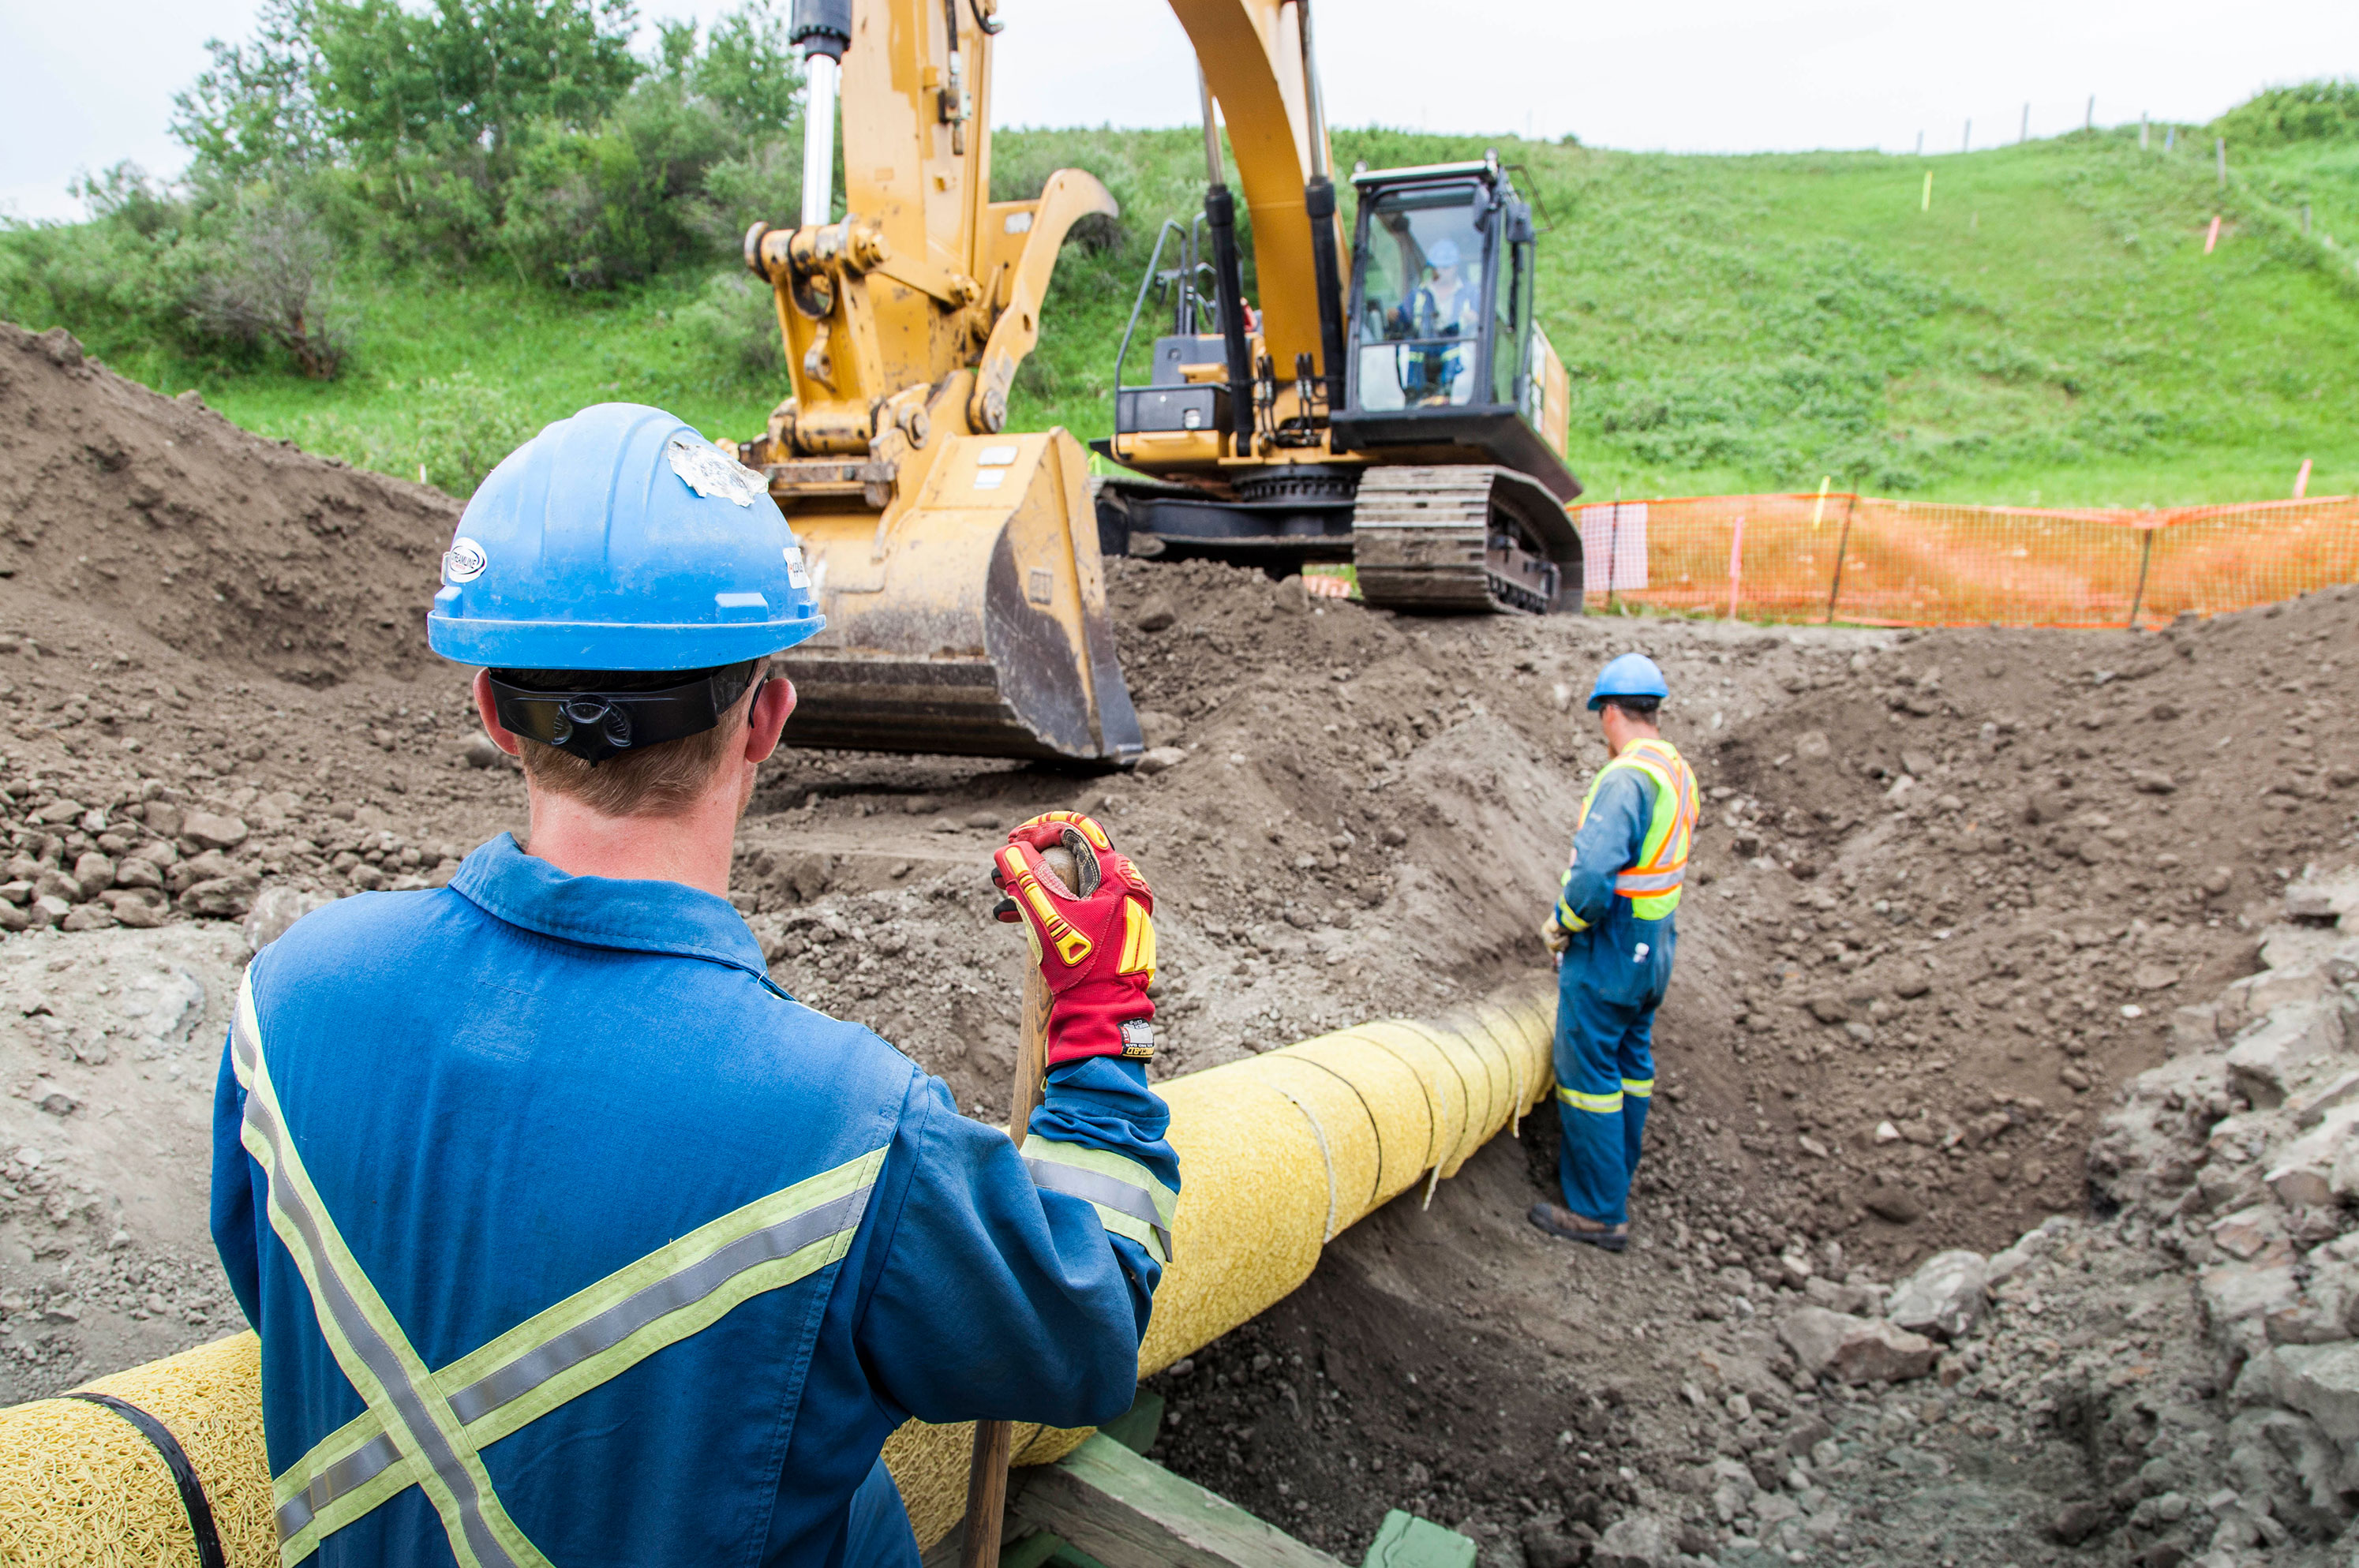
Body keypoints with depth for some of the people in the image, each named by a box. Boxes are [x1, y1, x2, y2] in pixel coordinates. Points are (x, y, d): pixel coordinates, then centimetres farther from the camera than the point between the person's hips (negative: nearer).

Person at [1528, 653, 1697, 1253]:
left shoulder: (1625, 779, -24)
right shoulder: (1679, 772, 7)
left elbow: (1594, 876, -33)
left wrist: (1561, 924, -14)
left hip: (1607, 952, -9)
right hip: (1655, 947, 10)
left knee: (1588, 1076, 0)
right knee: (1631, 1063, 20)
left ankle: (1599, 1212, 8)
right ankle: (1614, 1176, 37)